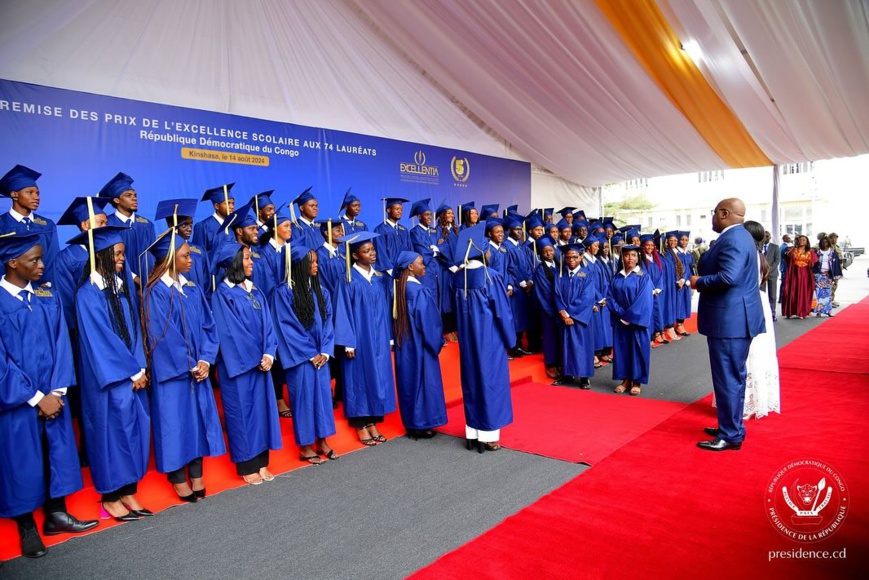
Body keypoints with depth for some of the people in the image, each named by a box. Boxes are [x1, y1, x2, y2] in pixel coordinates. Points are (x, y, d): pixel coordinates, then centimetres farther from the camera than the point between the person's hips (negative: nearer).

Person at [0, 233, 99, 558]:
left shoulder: (48, 297, 3)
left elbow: (60, 345, 3)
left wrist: (57, 391, -6)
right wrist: (36, 398, -13)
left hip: (51, 396, 5)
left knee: (58, 450, 12)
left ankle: (56, 513, 29)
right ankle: (26, 527, 25)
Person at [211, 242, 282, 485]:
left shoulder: (255, 291, 11)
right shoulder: (223, 294, -8)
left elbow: (266, 325, 7)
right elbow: (229, 332, -12)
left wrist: (268, 354, -6)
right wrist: (255, 358, -11)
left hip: (261, 362, 6)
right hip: (238, 364, -6)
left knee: (262, 407, 8)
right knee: (241, 410, 3)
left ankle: (261, 462, 19)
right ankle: (246, 466, 14)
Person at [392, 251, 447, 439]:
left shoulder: (399, 288, 3)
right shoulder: (419, 290, -20)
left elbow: (396, 317, 9)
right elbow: (427, 321, -18)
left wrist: (398, 339, 15)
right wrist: (436, 342, -5)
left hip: (404, 344, 8)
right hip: (419, 345, -8)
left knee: (409, 380, 14)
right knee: (423, 380, 4)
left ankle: (410, 423, 24)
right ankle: (420, 425, 12)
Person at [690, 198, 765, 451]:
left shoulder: (732, 239, -18)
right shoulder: (738, 236, 15)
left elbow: (728, 277, -30)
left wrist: (698, 282, -15)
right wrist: (703, 278, 11)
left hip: (729, 319, -11)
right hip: (735, 318, 11)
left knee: (728, 378, -3)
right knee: (733, 376, 18)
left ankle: (731, 435, 7)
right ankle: (730, 426, 30)